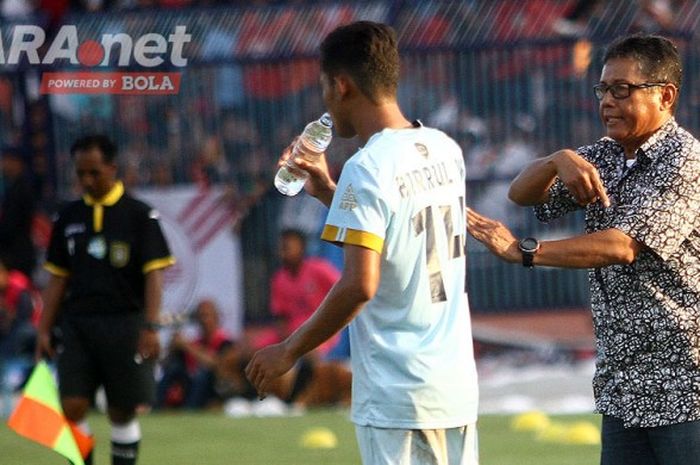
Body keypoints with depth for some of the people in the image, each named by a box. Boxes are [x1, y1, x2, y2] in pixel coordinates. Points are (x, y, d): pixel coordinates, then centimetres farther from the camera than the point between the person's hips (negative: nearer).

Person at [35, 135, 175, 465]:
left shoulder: (140, 215, -1)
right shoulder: (68, 218, 11)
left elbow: (154, 273, -6)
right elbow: (57, 278, 15)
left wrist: (150, 327, -17)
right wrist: (44, 330, 8)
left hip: (124, 323, -3)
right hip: (76, 323, 3)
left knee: (122, 413, 2)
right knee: (72, 408, -8)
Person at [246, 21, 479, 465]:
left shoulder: (367, 168, -14)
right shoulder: (445, 151, 9)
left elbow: (360, 285, -21)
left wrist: (289, 350, -11)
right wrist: (328, 191, 28)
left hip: (396, 397, -7)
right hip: (457, 386, 7)